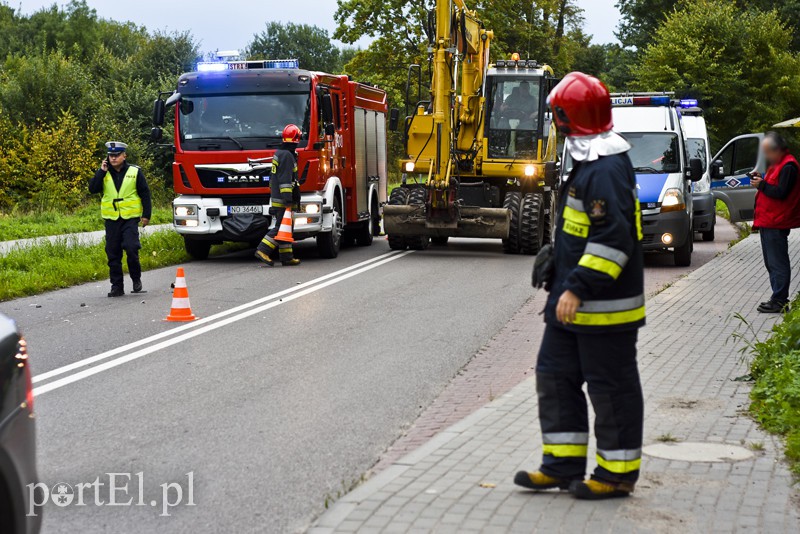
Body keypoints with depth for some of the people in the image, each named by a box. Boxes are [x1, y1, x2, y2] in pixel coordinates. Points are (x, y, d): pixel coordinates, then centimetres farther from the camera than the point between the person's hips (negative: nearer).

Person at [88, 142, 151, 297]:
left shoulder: (135, 172, 1)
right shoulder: (104, 173, 7)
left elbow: (145, 194, 5)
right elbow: (93, 189, -6)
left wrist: (146, 214, 0)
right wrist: (102, 172, -12)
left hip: (130, 217, -3)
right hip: (111, 219, 3)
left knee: (131, 248, -16)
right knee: (113, 253, 4)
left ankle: (136, 279, 6)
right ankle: (117, 286, 12)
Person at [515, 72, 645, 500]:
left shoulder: (607, 170, -20)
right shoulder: (590, 164, 13)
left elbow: (613, 239, -26)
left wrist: (578, 288, -26)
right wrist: (560, 270, 24)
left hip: (603, 306, -11)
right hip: (573, 303, 11)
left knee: (611, 386, 1)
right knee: (555, 376, 13)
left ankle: (618, 473, 12)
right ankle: (563, 465, 21)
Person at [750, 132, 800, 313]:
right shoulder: (777, 164, 18)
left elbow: (781, 193, -21)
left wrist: (762, 185, -15)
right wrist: (760, 180, 8)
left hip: (776, 224, -11)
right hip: (768, 222, 11)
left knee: (778, 264, -8)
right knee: (772, 263, 14)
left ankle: (779, 301, -5)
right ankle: (778, 299, 20)